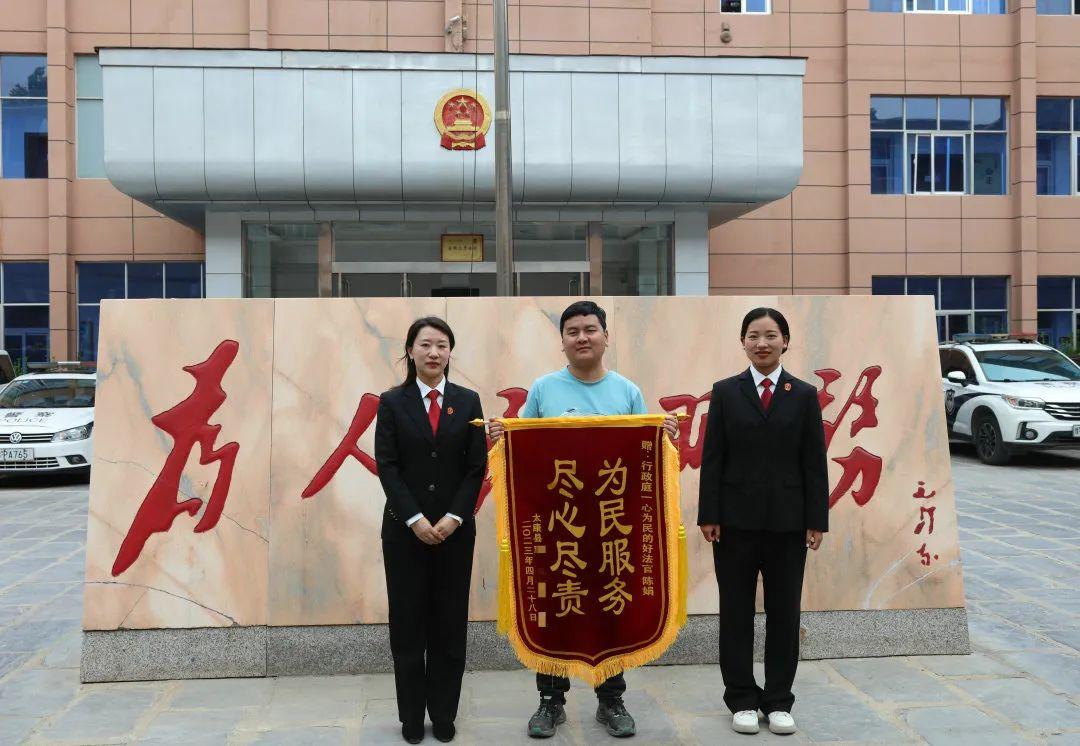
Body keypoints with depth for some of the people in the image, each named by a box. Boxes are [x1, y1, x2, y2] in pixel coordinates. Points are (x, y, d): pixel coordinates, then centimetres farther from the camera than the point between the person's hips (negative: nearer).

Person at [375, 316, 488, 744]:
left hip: (455, 527, 1)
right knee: (408, 621, 5)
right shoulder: (392, 402, 0)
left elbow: (477, 467, 0)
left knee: (450, 622, 6)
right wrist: (415, 519, -14)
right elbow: (386, 466, -6)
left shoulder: (468, 402, 4)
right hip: (404, 527, -1)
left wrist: (453, 517, -10)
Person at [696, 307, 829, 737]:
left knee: (784, 612, 7)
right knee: (736, 611, 6)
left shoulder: (804, 395, 4)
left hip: (787, 520, 1)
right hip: (737, 518, 0)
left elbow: (814, 462, 2)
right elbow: (711, 458, 0)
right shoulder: (725, 392, 3)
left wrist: (816, 520, -3)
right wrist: (708, 515, -5)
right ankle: (742, 700, 18)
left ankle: (779, 701, 19)